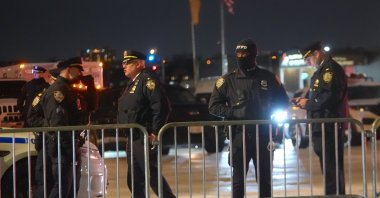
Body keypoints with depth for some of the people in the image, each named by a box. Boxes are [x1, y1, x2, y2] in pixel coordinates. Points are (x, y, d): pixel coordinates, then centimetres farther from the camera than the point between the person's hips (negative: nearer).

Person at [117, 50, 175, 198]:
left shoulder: (147, 80, -12)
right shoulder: (132, 83, 18)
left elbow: (162, 107, -21)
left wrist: (155, 132, -21)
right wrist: (128, 135, 19)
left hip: (144, 139, -10)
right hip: (132, 140, 10)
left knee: (152, 176, -9)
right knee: (134, 180, 12)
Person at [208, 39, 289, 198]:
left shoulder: (267, 77, 4)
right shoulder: (228, 80, 1)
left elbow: (282, 101, 15)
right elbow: (213, 106, 3)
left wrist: (269, 112, -1)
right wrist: (232, 113, -11)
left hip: (263, 135, 2)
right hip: (240, 135, -1)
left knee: (264, 179, 9)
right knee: (238, 179, -1)